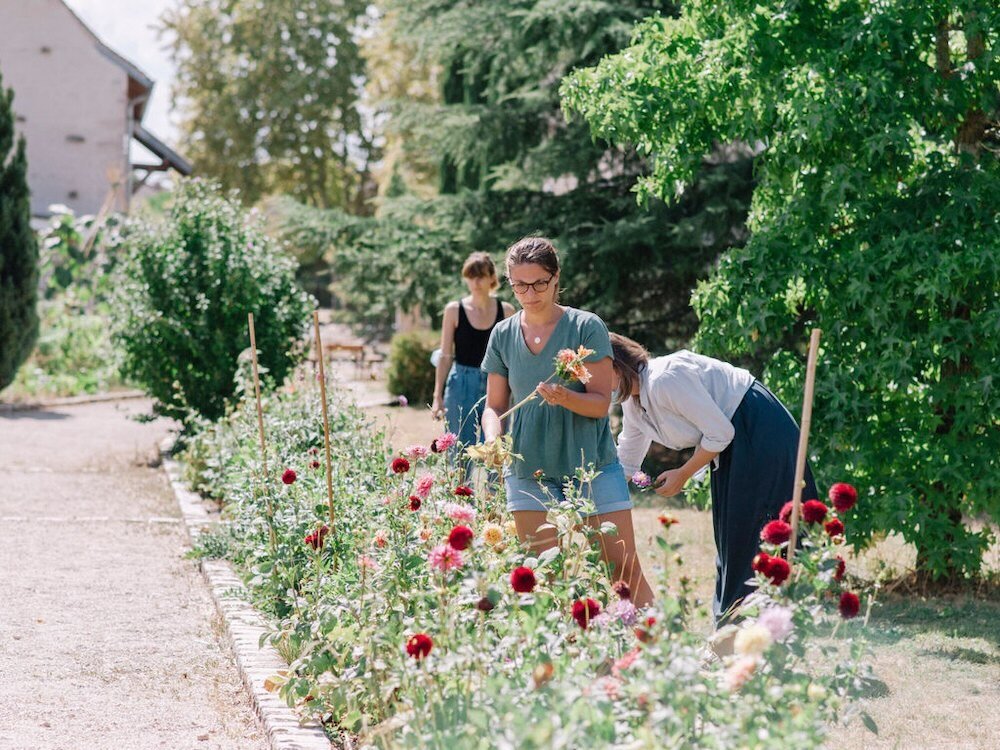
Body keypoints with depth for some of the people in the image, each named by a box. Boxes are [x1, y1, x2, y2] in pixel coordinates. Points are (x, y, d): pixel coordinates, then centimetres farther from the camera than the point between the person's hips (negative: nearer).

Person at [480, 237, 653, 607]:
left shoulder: (586, 327, -4)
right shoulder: (503, 335, 6)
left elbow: (601, 402, -7)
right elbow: (494, 406, 9)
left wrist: (566, 398, -28)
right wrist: (493, 440, -12)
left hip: (592, 466, -3)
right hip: (529, 471, 3)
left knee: (624, 569, -4)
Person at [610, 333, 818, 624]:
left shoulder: (663, 380, -26)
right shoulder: (632, 403, 5)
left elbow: (720, 433, -22)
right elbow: (625, 463, 16)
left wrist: (683, 474, -11)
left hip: (761, 433, -10)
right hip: (733, 448, 10)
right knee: (729, 539, 11)